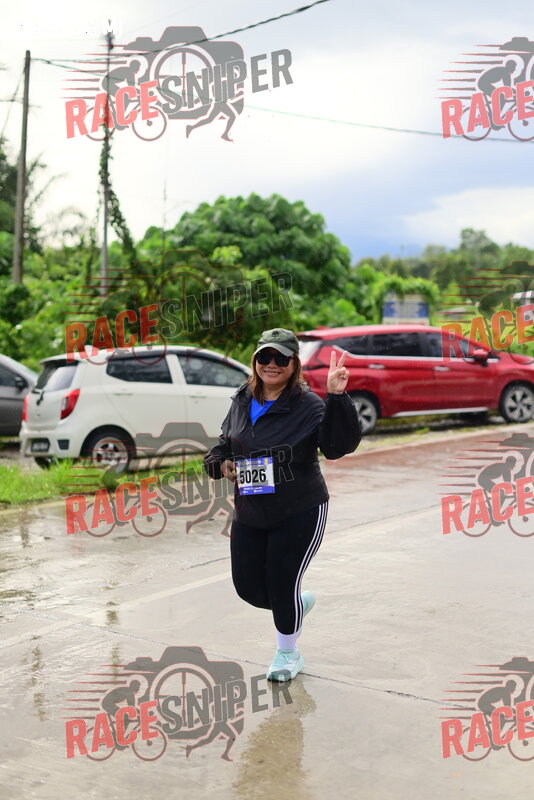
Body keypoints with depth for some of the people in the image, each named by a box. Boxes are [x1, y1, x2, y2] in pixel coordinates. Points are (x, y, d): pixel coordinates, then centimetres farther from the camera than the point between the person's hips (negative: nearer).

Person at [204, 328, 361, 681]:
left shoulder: (308, 404, -14)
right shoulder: (242, 401, 4)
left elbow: (338, 445, -27)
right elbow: (226, 442, 19)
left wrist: (337, 398, -36)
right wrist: (220, 463, -2)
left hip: (300, 513, -5)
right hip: (249, 514, 6)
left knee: (282, 583, 1)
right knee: (249, 586, 8)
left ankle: (288, 653, 29)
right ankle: (300, 601, 42)